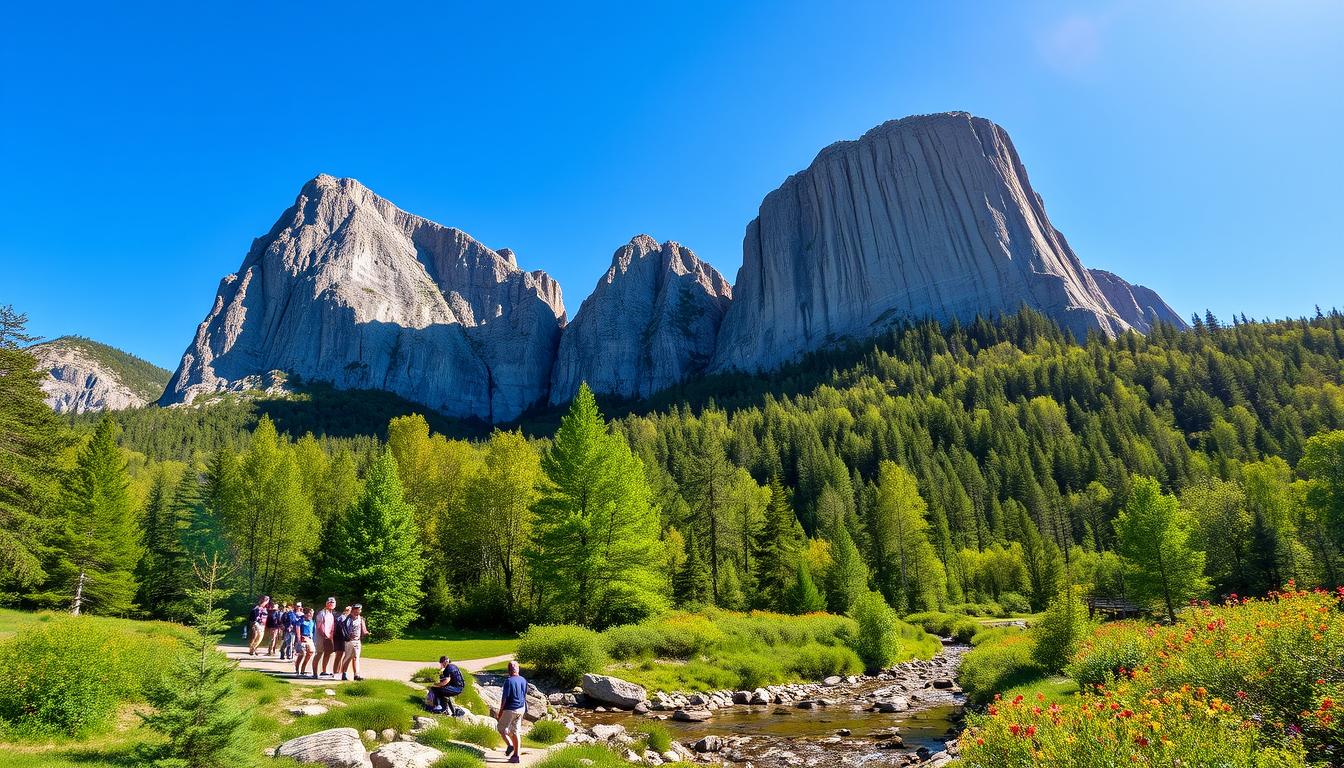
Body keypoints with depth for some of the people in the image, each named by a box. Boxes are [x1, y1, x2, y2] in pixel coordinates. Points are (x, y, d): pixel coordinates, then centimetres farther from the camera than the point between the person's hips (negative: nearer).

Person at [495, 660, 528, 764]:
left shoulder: (508, 681, -17)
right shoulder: (523, 680, 4)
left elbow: (504, 697, -16)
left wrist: (500, 711, -6)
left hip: (510, 709, -6)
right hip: (521, 709, 6)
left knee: (501, 728, 13)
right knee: (515, 731, 14)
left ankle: (510, 745, -8)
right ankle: (516, 755, 13)